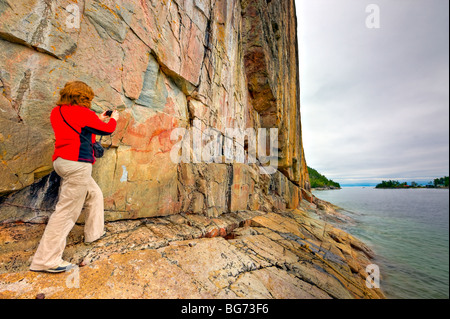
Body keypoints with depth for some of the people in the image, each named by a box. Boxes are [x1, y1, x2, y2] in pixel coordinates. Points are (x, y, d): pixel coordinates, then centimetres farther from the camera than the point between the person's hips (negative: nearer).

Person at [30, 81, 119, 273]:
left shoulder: (57, 111, 13)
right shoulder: (82, 112, -9)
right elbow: (107, 130, 0)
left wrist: (98, 119, 26)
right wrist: (113, 119, 20)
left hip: (62, 162, 10)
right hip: (77, 164, -10)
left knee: (94, 194, 21)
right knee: (67, 210, -4)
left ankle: (94, 233, 33)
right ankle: (45, 260, 6)